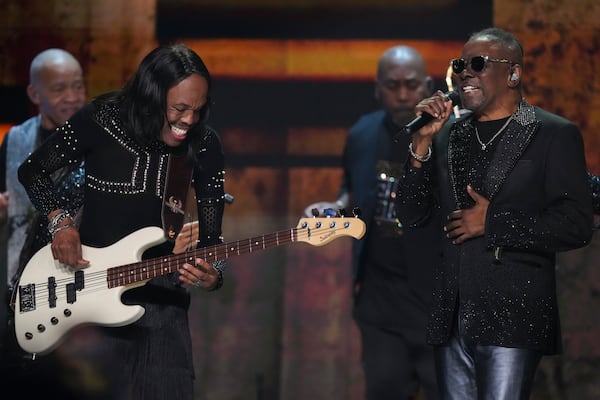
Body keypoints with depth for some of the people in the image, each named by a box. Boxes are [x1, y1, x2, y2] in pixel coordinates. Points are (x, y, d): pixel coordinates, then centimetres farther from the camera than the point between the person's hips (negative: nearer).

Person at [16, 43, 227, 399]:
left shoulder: (204, 145, -3)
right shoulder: (101, 121, -10)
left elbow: (211, 233, -1)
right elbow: (33, 170, 4)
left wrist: (212, 274, -22)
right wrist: (60, 221, -12)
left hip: (160, 290, 2)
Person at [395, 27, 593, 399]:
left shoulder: (555, 134, -2)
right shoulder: (448, 134, 13)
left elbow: (577, 225, -9)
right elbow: (411, 215, 9)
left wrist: (493, 222, -12)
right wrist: (423, 142, -2)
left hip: (511, 318, -5)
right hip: (453, 317, 5)